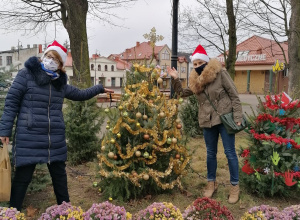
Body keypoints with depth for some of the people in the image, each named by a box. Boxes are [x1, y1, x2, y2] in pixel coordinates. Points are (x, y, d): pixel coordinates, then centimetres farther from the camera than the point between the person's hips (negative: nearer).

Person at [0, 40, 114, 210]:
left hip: (56, 139, 5)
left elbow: (80, 94, 27)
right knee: (23, 176, 4)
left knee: (59, 174, 16)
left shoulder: (60, 83, 11)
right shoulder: (26, 74, -2)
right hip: (29, 138, -4)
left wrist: (100, 89, 27)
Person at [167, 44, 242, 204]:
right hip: (207, 121, 4)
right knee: (211, 153, 14)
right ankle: (211, 183, 31)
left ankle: (235, 186, 17)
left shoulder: (219, 73, -8)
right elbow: (182, 93, 20)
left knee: (230, 152, 2)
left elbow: (234, 95, -7)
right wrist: (175, 79, 6)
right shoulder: (195, 81, 5)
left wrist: (237, 117, -12)